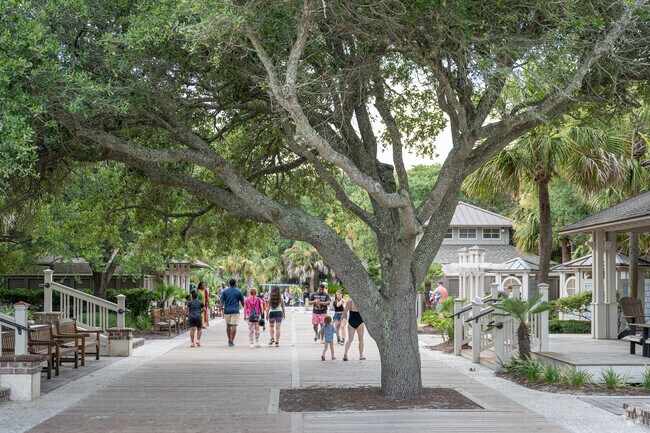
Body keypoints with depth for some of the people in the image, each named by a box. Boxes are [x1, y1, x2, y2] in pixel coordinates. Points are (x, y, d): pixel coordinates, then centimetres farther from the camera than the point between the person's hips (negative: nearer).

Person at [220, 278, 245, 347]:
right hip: (235, 311, -3)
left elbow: (221, 302, -1)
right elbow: (242, 302, 6)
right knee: (234, 326, -6)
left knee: (228, 325, 17)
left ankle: (229, 340, 29)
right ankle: (231, 341, -14)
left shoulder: (225, 291, 6)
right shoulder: (239, 292, 1)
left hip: (227, 311, 3)